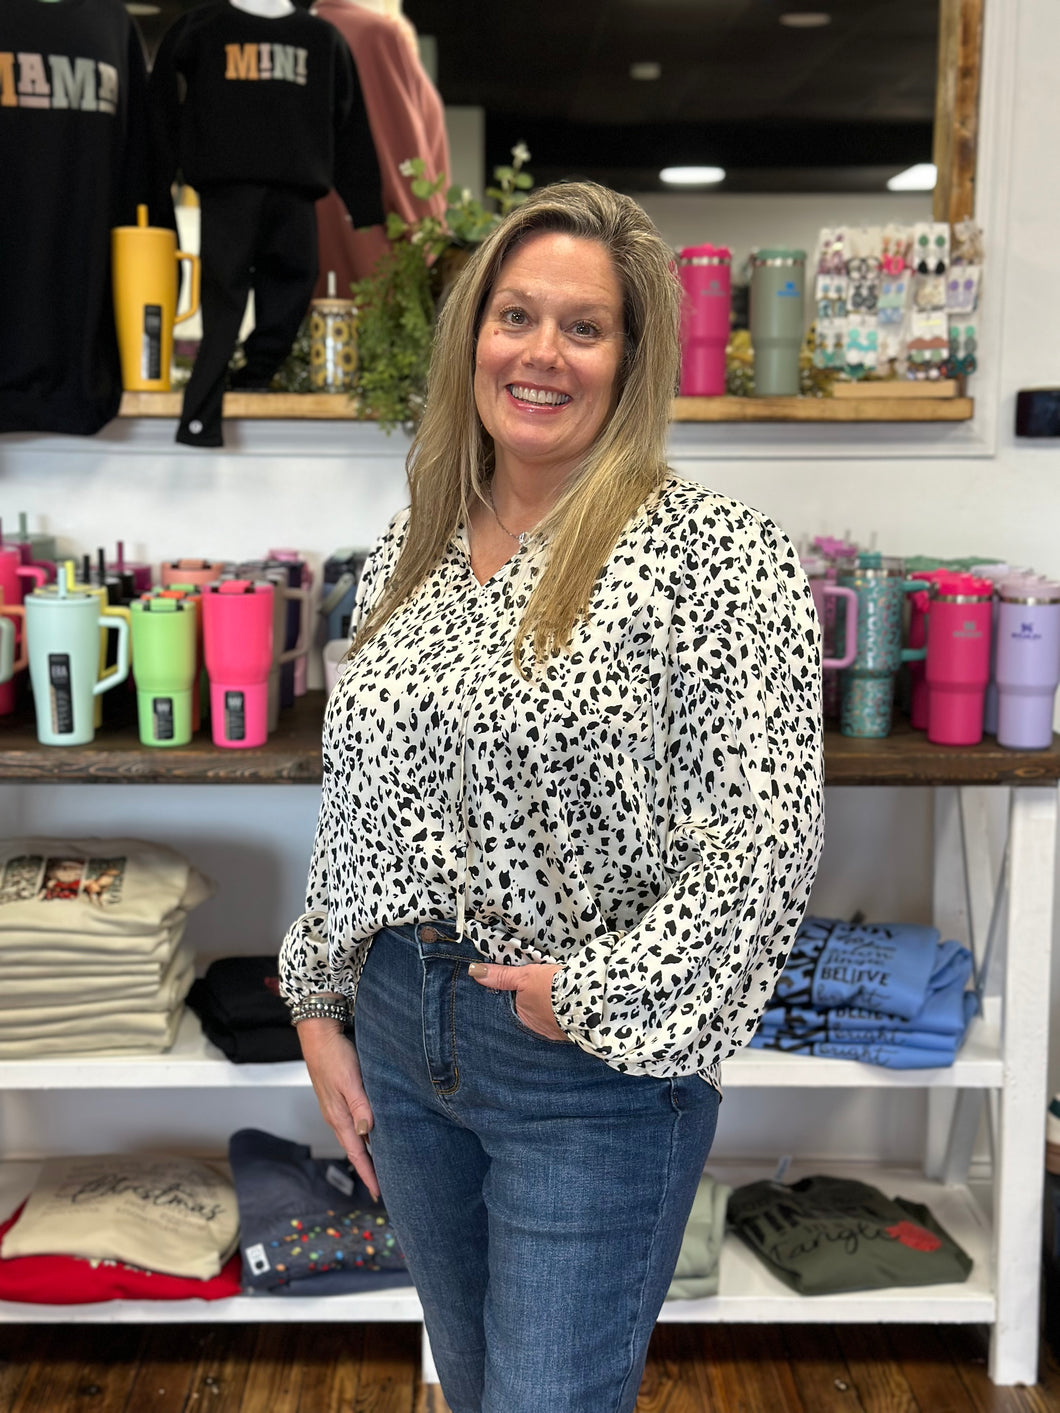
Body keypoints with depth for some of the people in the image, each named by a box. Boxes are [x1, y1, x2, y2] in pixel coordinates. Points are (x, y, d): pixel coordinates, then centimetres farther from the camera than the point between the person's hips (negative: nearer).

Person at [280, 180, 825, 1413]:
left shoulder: (715, 554, -14)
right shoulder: (408, 550, 5)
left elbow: (765, 842, -17)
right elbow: (352, 806, 11)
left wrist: (603, 996, -19)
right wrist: (321, 1007, 10)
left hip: (596, 1070, -6)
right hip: (399, 1034, 6)